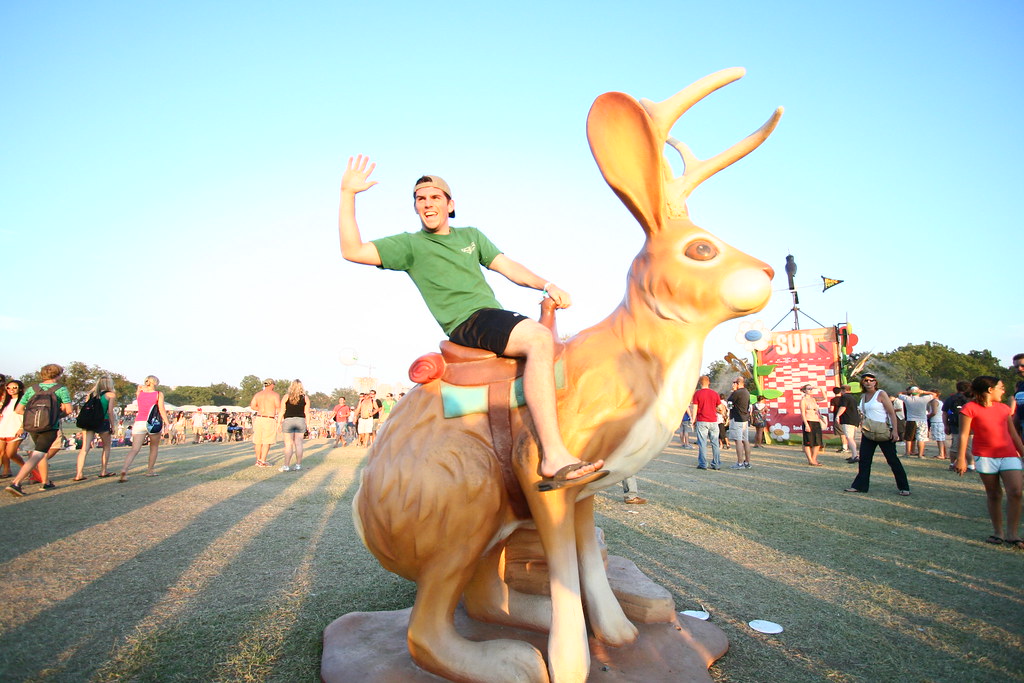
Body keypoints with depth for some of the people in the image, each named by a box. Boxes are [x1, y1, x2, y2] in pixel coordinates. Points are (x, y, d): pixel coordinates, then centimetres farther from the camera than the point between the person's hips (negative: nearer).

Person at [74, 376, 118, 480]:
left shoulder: (91, 394, 18)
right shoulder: (111, 394, 4)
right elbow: (110, 411, -3)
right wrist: (113, 425, 1)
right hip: (102, 421, -4)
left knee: (85, 448, -2)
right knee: (106, 446, 14)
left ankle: (79, 474, -11)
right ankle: (103, 471, 16)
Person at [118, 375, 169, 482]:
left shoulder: (140, 393, 9)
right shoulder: (159, 394, -1)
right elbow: (161, 410, -8)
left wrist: (141, 388, 23)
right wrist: (167, 423, -7)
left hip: (139, 423, 3)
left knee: (135, 449, -3)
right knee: (154, 448, 16)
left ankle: (124, 470, -24)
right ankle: (149, 471, 20)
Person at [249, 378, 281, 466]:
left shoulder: (258, 394, 9)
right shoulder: (275, 394, -6)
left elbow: (252, 406, 4)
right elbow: (278, 408, -10)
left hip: (259, 419, 6)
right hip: (269, 420, -6)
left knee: (258, 441, 13)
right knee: (267, 442, -2)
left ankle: (258, 460, 22)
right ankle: (263, 462, -4)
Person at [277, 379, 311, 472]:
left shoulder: (286, 396, -2)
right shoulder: (305, 398, 3)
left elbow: (281, 411, -2)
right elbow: (307, 413, 2)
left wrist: (279, 422, 4)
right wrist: (307, 424, 8)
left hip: (288, 421, -2)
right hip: (300, 421, 2)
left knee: (288, 444, 1)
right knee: (298, 444, 6)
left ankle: (286, 466, 1)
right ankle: (298, 465, 9)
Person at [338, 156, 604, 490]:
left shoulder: (471, 235, 25)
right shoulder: (409, 244, 7)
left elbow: (508, 266, 19)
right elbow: (353, 251, -4)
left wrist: (547, 285, 3)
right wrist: (348, 194, -8)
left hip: (497, 317, 8)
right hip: (466, 323, -8)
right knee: (540, 340, -32)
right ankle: (554, 458, -40)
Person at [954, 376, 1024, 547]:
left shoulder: (1004, 408, 12)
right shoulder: (970, 408, -5)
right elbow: (964, 435, -7)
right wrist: (961, 458, -10)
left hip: (1009, 455, 4)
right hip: (985, 457, -4)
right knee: (993, 494, 5)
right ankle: (998, 532, 16)